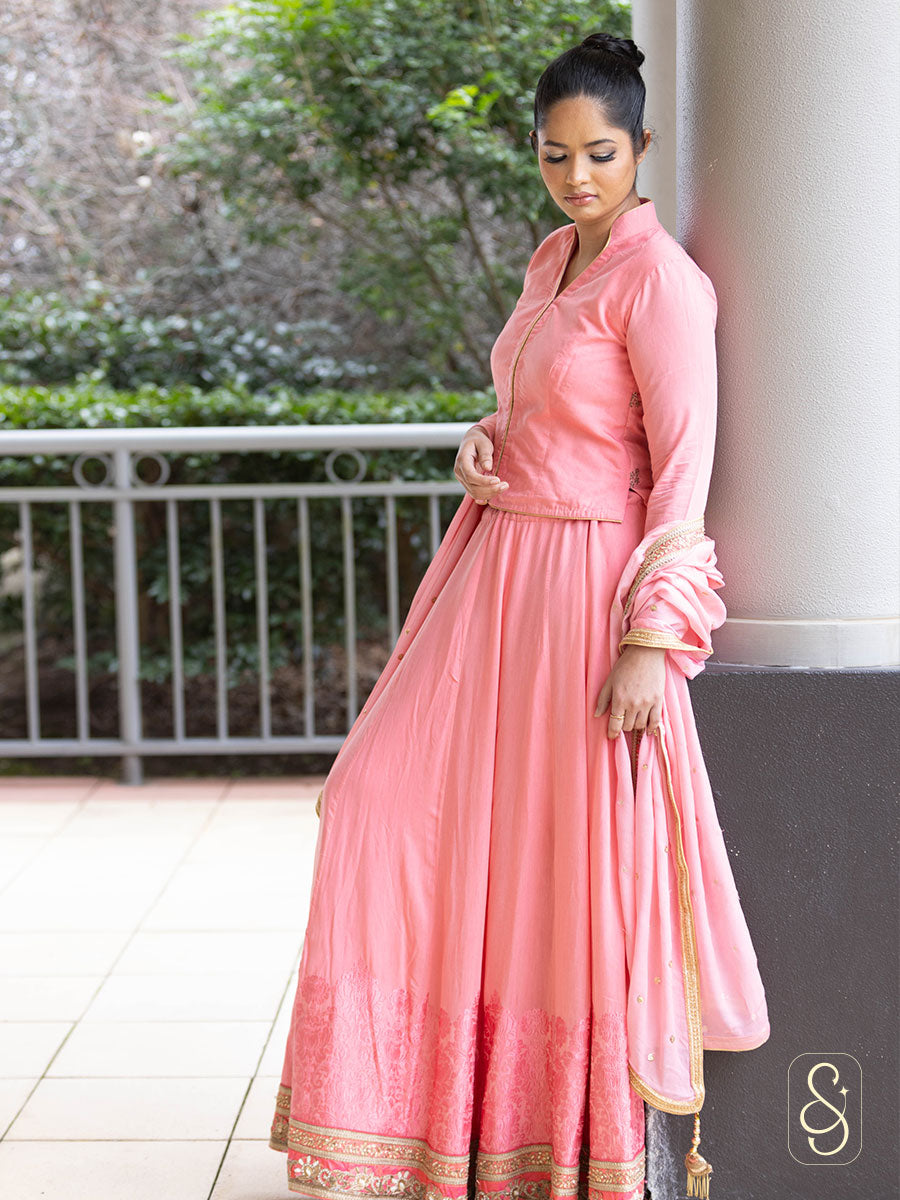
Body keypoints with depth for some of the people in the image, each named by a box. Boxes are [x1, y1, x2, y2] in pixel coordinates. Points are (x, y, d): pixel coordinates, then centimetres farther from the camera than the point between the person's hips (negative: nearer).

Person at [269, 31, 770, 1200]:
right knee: (395, 804, 7)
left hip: (589, 588, -8)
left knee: (576, 857, 0)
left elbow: (686, 471, -16)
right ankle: (414, 1106, 24)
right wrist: (483, 443, 3)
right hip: (496, 573, 9)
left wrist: (650, 641, -20)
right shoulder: (552, 259, 12)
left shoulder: (658, 276, -13)